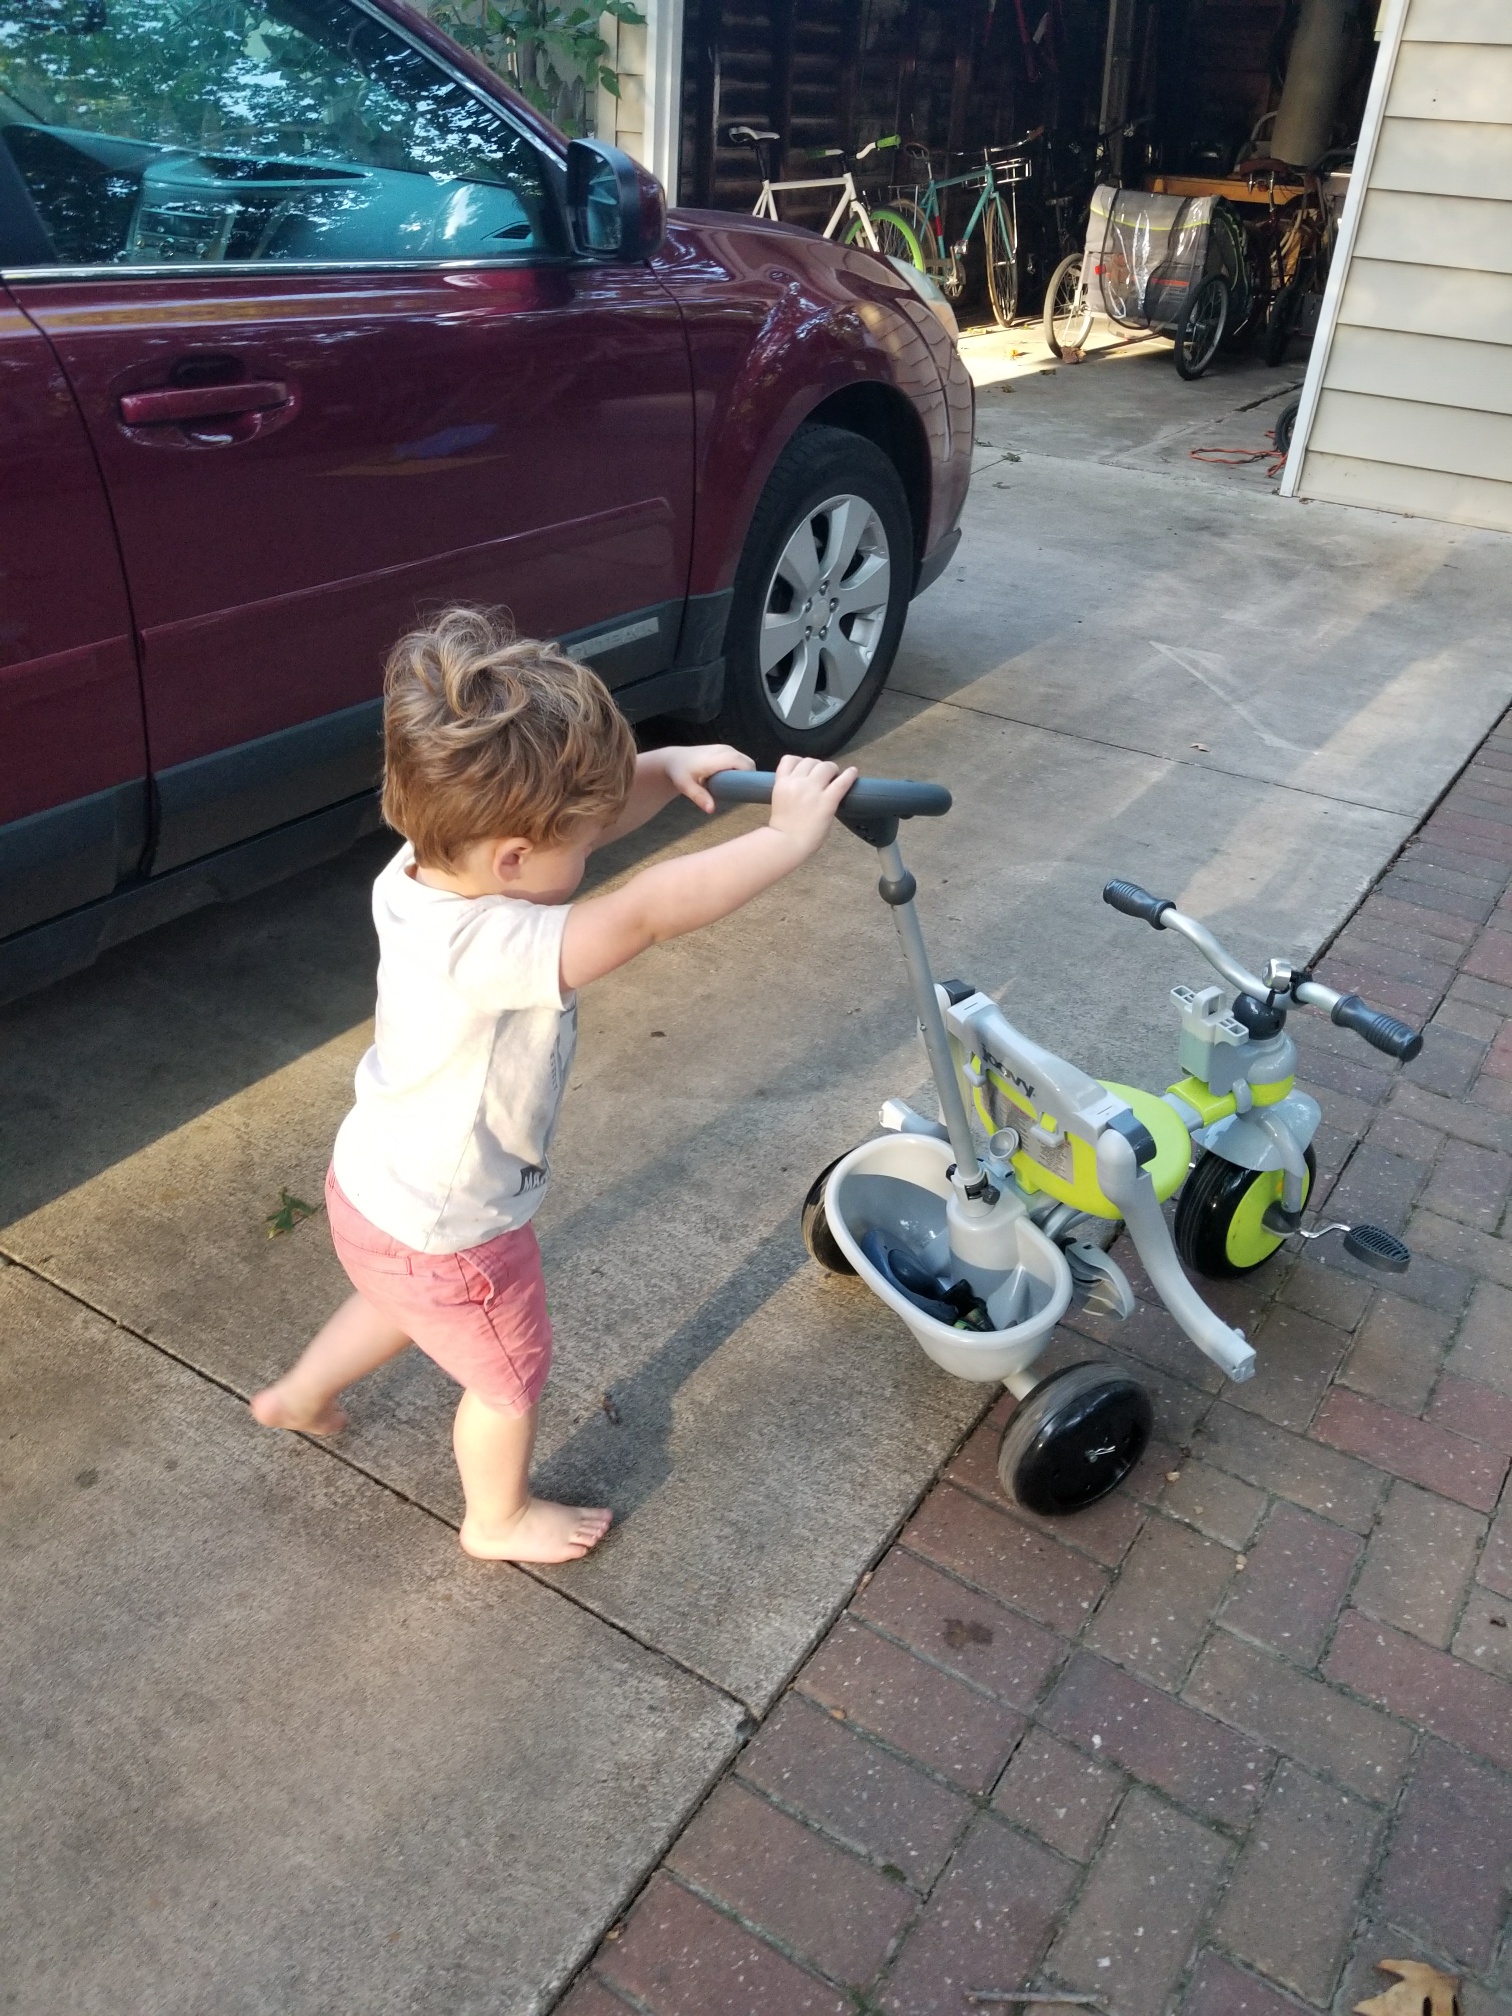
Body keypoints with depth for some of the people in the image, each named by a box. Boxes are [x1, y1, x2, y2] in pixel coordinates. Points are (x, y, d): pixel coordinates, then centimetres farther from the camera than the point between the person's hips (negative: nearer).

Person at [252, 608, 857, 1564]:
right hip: (446, 1233, -8)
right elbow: (645, 913, -47)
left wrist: (664, 768, -20)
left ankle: (300, 1395, 62)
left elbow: (586, 816, -5)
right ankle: (500, 1520, 49)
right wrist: (791, 834, -39)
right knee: (512, 1374, 21)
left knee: (407, 1305, 39)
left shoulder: (428, 867, -16)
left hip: (379, 1187, 8)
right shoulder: (484, 948, -42)